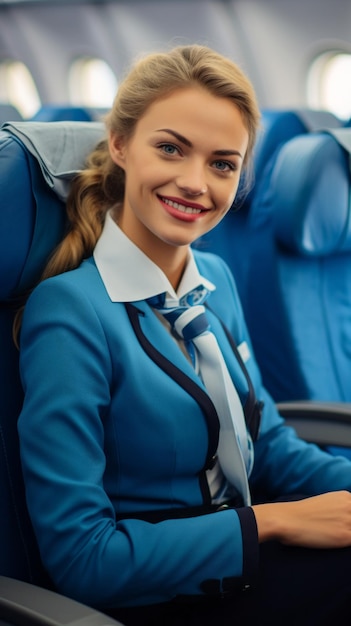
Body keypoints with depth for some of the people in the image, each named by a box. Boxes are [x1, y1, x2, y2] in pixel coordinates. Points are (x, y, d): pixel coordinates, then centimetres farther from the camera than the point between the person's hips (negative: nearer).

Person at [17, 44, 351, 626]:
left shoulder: (216, 279, 5)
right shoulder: (71, 310, -18)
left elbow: (270, 444, 11)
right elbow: (78, 555, -19)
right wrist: (271, 522, -19)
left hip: (249, 560, 7)